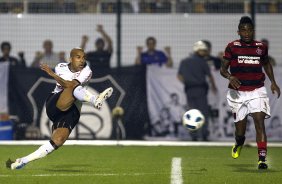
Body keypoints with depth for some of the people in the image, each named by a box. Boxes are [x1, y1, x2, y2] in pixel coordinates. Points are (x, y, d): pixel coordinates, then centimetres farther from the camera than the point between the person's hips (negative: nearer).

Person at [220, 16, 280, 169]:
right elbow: (223, 68, -1)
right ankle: (239, 144, 43)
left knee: (259, 121, -18)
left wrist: (273, 82, 16)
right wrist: (229, 77, -23)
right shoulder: (232, 47, -1)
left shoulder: (261, 47, 6)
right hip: (238, 92, -1)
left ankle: (262, 159, -22)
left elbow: (266, 63, 25)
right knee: (240, 130, 6)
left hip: (257, 91, 1)